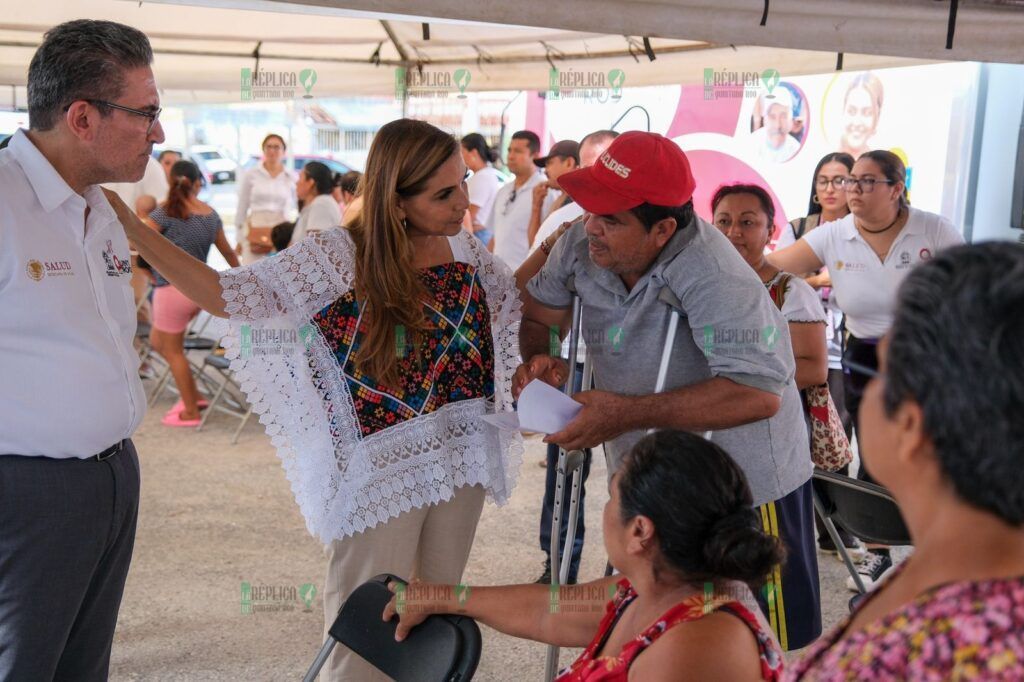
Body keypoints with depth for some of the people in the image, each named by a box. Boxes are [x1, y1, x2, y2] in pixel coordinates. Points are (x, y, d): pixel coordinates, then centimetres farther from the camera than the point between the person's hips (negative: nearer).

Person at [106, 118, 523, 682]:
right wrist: (125, 222, -23)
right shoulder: (339, 257, -14)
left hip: (461, 462, 5)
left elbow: (518, 302, 18)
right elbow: (224, 294, -17)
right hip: (380, 472, -5)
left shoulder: (465, 249, 2)